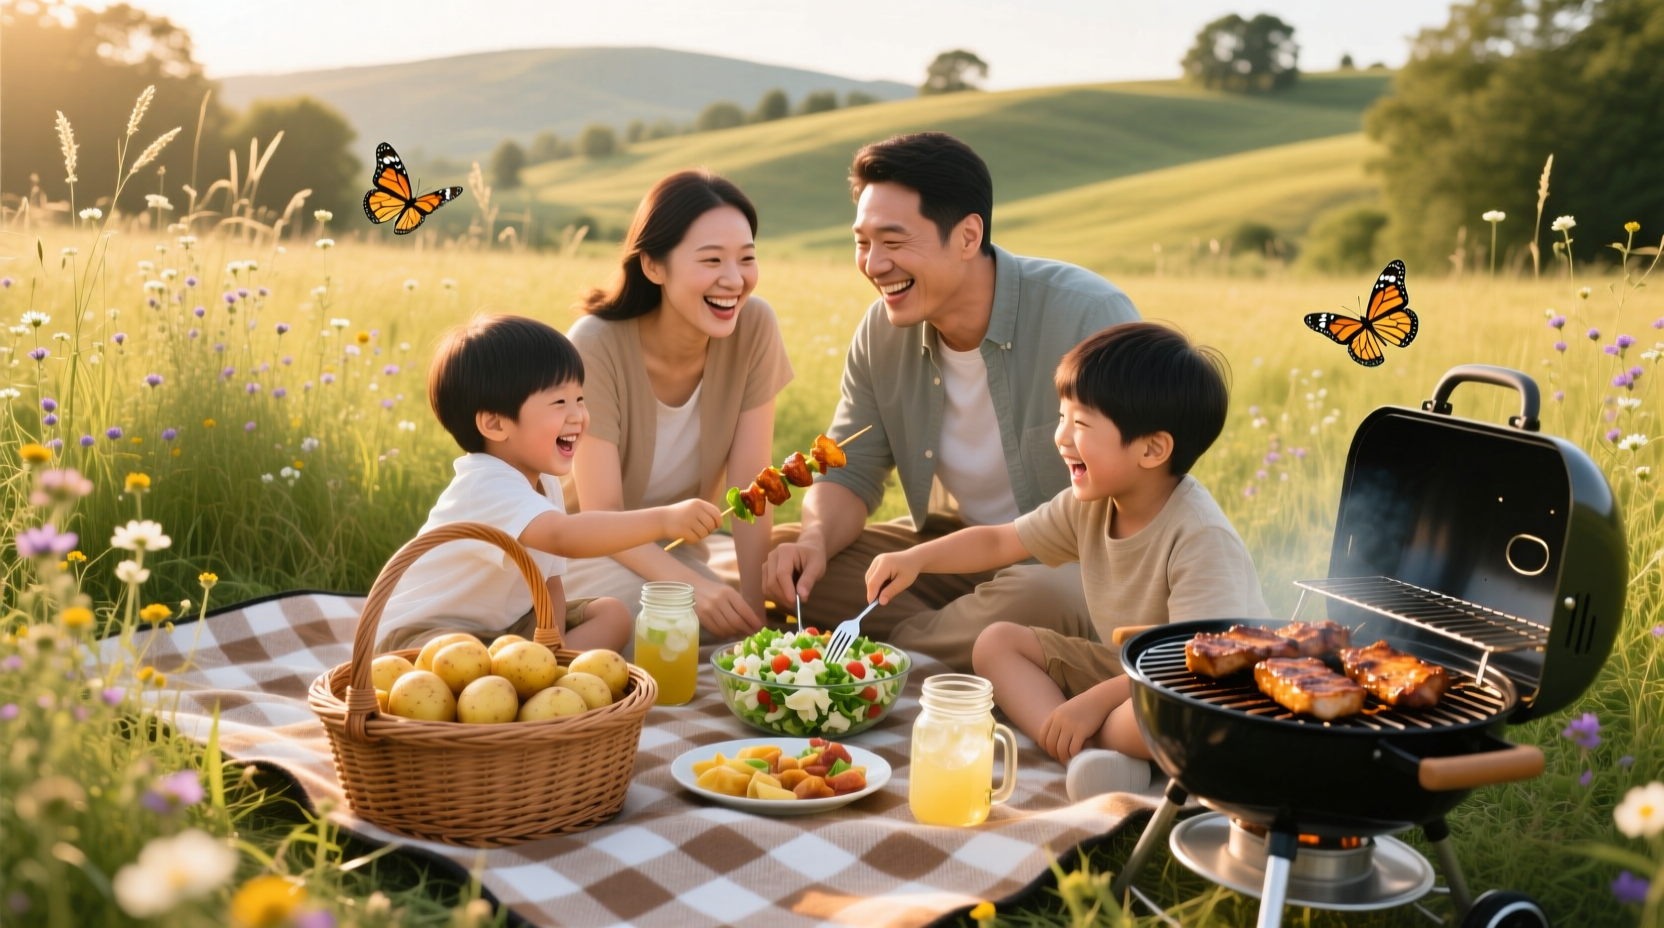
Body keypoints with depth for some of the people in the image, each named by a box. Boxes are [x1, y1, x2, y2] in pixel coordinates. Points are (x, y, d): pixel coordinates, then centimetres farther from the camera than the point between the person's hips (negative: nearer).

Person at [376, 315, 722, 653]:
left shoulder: (545, 483, 2)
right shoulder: (485, 486, -28)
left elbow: (549, 584, 4)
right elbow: (563, 536, -46)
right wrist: (663, 520, -51)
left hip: (503, 627, 9)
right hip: (424, 633, -9)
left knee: (612, 614, -2)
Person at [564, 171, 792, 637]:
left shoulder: (754, 328, -17)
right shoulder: (597, 346, -25)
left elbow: (750, 488, -16)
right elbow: (601, 515, -26)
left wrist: (756, 600, -28)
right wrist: (690, 585, -43)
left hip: (683, 545, 4)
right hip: (593, 548, -3)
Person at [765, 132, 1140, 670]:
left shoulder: (1090, 317, -21)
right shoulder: (882, 333, -3)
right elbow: (851, 471, 3)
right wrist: (817, 539, -19)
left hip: (1073, 565, -5)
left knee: (1041, 599, -40)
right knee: (780, 555, -10)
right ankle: (964, 632, -15)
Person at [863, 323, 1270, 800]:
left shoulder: (1200, 537, -27)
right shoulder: (1089, 507, -4)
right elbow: (999, 541, 7)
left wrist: (1097, 700, -32)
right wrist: (917, 558, -7)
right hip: (1123, 669, 9)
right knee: (996, 642, -2)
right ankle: (1084, 753, -24)